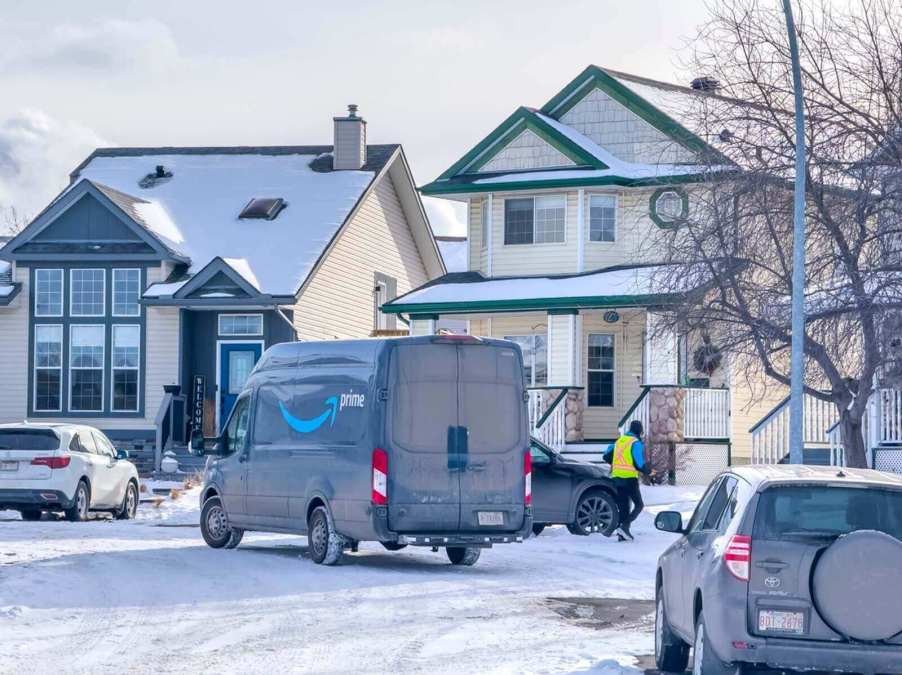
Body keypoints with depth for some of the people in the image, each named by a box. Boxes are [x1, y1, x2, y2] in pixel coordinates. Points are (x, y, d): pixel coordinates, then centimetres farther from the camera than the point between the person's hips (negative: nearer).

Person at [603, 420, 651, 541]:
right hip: (630, 478, -7)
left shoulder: (619, 441, 11)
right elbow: (640, 464, -14)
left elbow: (607, 456, 14)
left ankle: (623, 534, 4)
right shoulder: (636, 443, -10)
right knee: (639, 505, 4)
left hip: (616, 477, 7)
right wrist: (648, 472, 4)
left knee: (623, 506, 11)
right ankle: (624, 527, -14)